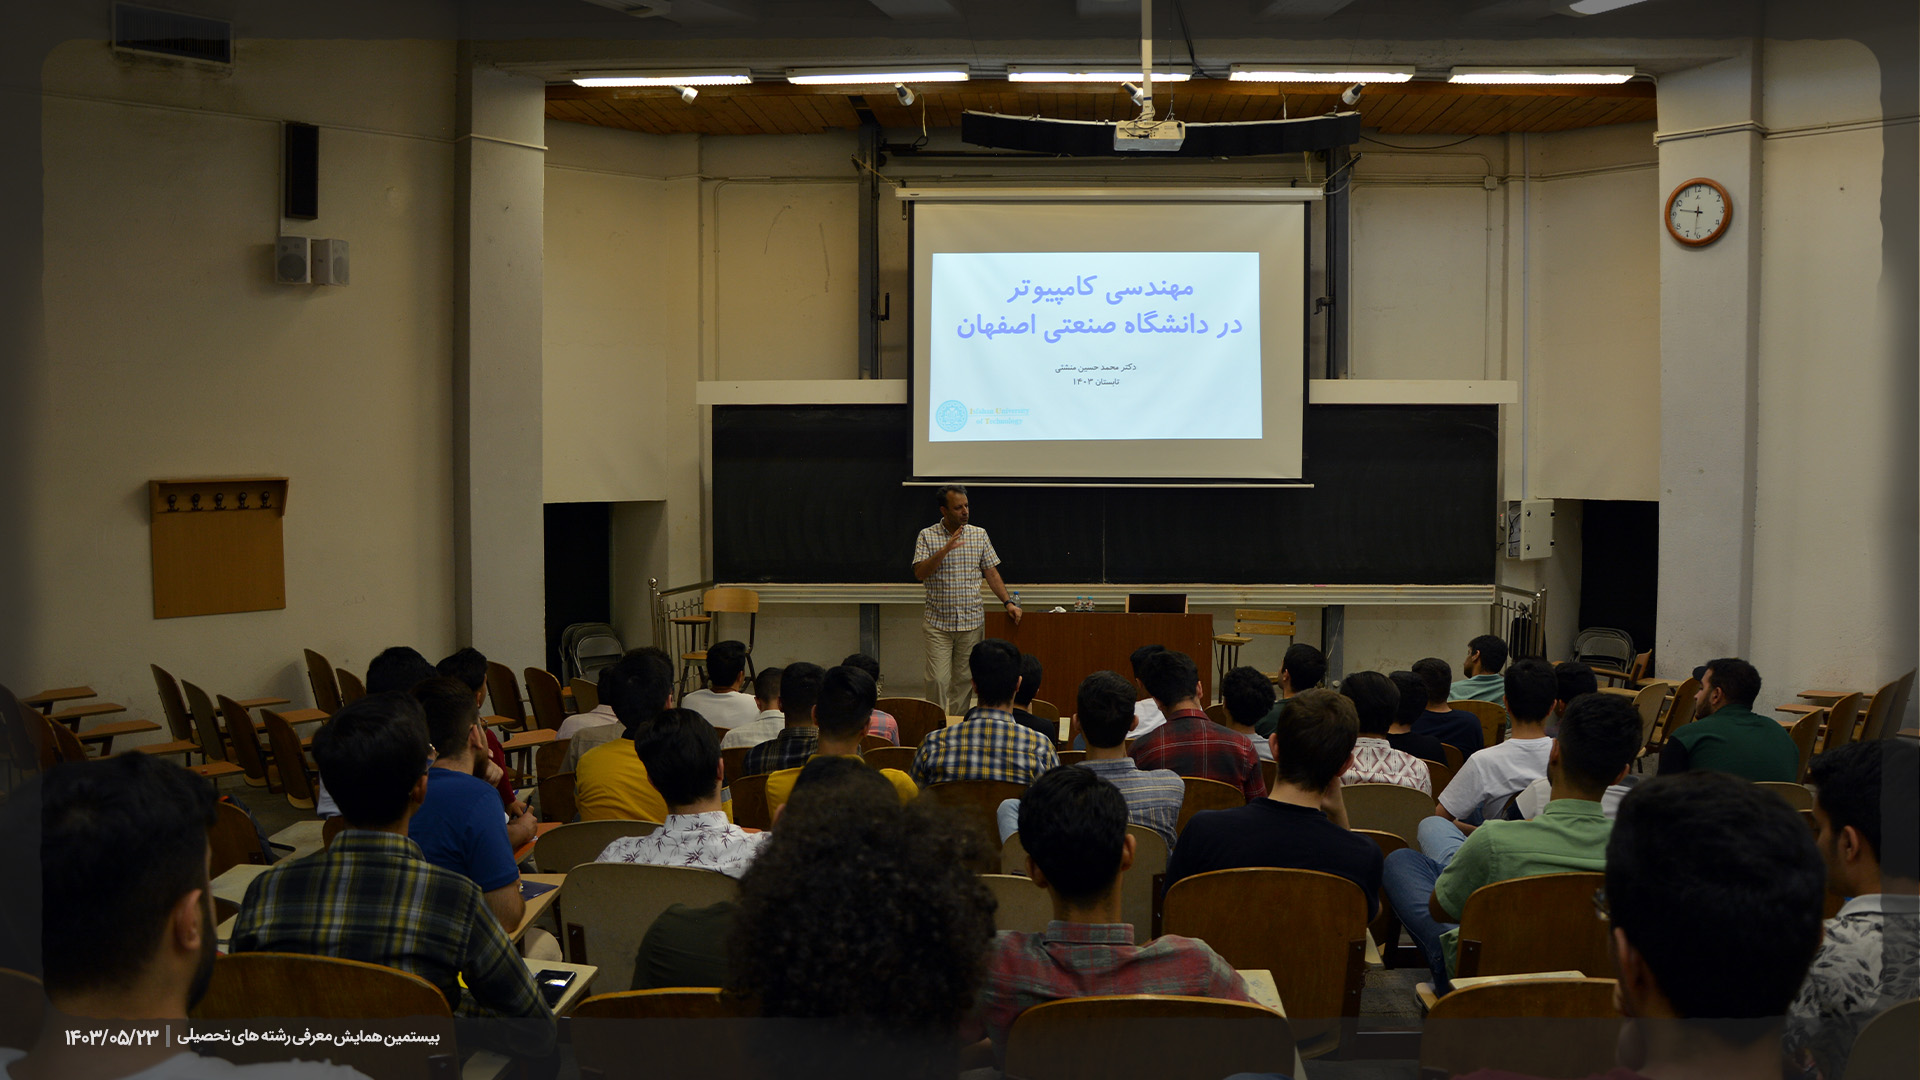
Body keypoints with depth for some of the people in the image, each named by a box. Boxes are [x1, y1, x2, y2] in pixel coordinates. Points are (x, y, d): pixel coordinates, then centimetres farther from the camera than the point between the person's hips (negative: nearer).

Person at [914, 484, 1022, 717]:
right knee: (937, 680, -7)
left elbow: (991, 572, 9)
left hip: (971, 622, 2)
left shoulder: (979, 535, 7)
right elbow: (919, 573, -11)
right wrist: (945, 549, -22)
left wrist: (1008, 602, -2)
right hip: (938, 622, -2)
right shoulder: (927, 536, 0)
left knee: (963, 681, 6)